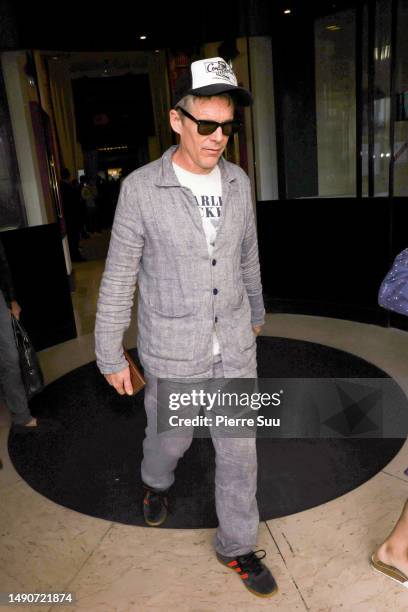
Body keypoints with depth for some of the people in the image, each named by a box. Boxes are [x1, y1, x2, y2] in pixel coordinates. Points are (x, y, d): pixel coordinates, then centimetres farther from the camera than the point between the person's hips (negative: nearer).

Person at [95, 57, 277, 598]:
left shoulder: (237, 181, -1)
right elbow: (119, 278, -9)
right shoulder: (141, 188, -14)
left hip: (234, 346, 3)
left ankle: (236, 545, 35)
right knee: (171, 438, 20)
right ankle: (157, 480, 58)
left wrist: (256, 313, 25)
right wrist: (110, 356, -4)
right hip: (173, 351, -3)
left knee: (239, 449, 11)